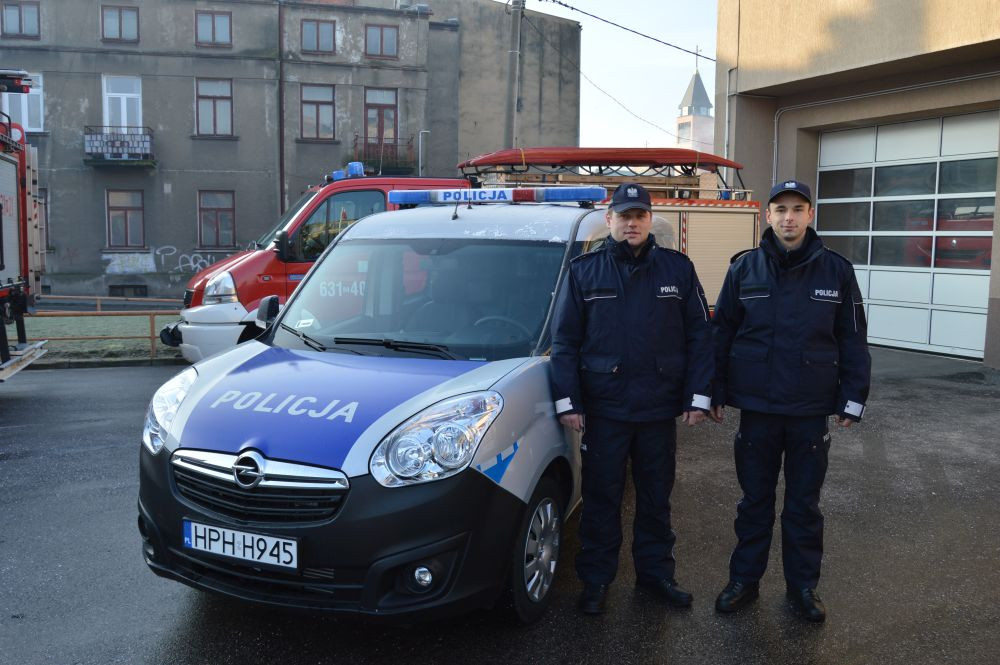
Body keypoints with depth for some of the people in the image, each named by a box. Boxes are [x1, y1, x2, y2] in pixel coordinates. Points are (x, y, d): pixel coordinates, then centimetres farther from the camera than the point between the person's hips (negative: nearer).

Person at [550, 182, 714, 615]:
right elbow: (564, 341, 0)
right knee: (601, 498, 7)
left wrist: (699, 395, -2)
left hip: (659, 408, 2)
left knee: (656, 497, 15)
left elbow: (699, 336, 5)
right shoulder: (583, 271, 1)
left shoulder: (677, 269, 4)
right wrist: (566, 400, -7)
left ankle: (655, 572, 31)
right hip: (604, 408, -1)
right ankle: (596, 580, 21)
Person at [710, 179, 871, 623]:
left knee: (804, 503, 12)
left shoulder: (836, 270, -1)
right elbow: (721, 333, 4)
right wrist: (715, 393, 3)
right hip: (757, 406, 0)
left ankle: (803, 585, 28)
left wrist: (853, 398, 0)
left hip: (811, 409, 0)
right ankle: (744, 579, 27)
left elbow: (853, 339, 3)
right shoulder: (744, 268, 0)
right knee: (755, 500, 12)